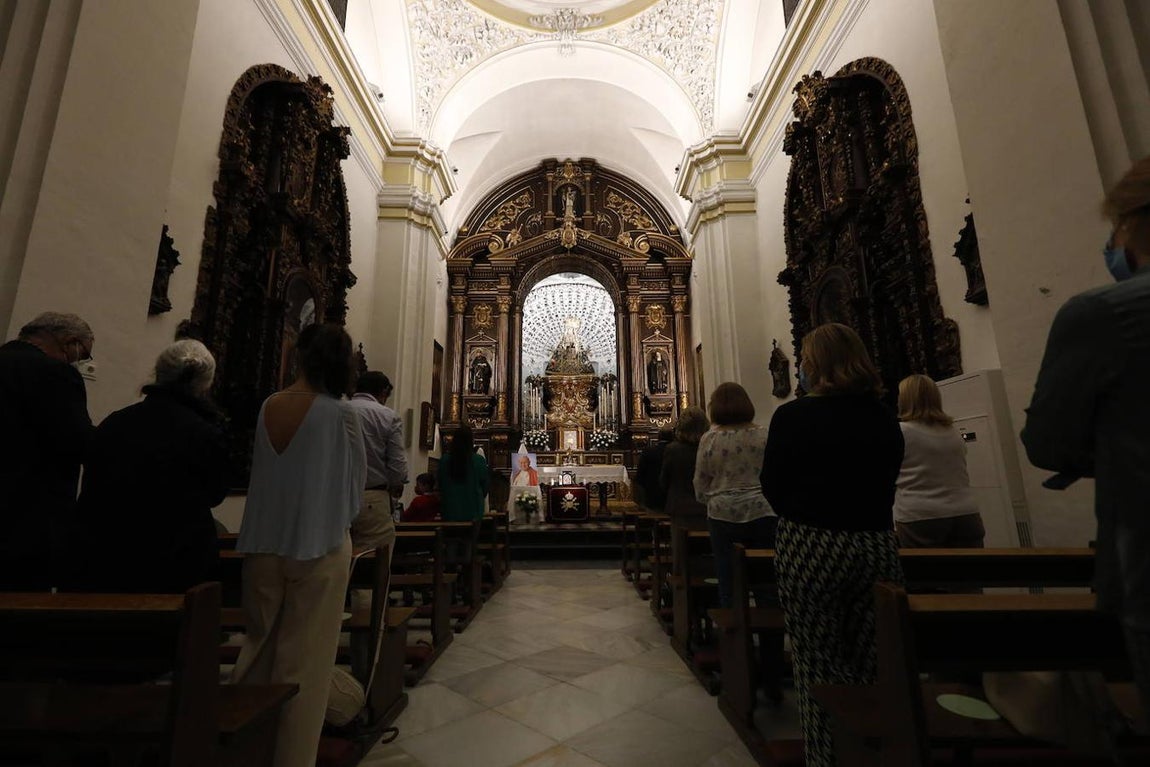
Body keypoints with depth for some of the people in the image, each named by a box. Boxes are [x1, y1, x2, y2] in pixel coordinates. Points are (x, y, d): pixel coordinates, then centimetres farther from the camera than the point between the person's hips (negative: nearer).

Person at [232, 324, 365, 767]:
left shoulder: (267, 407, 0)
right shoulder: (339, 414, -15)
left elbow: (260, 470, 10)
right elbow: (355, 480, -8)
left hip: (263, 543, 5)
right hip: (317, 545, -5)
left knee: (260, 644, 22)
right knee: (304, 657, 9)